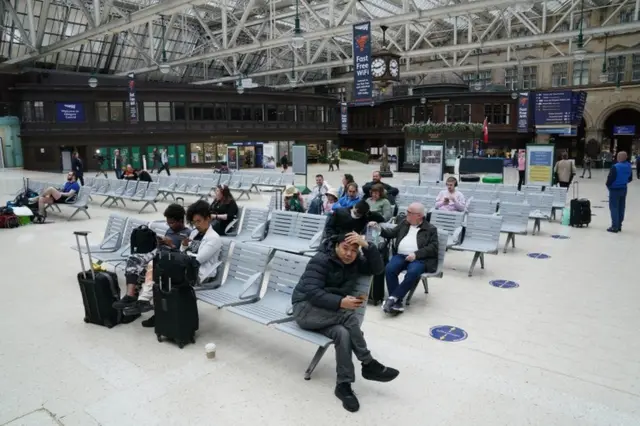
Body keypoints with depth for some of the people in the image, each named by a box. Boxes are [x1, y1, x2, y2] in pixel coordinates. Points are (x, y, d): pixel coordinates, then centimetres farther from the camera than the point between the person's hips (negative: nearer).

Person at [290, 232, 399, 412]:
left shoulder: (355, 263, 7)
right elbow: (312, 293, -23)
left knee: (343, 333, -29)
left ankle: (343, 385, -18)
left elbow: (377, 268, -4)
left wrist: (366, 245, -17)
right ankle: (369, 365, -18)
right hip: (306, 309, -6)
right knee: (348, 315, -30)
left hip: (331, 315, 6)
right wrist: (341, 302, -36)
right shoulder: (320, 261, -14)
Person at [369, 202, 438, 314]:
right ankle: (397, 302, -25)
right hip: (401, 255, 4)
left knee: (412, 273, -36)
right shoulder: (404, 223, 21)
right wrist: (379, 228, 0)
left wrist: (416, 254, -15)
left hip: (419, 258, -3)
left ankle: (393, 298, -28)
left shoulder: (431, 229, 8)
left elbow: (433, 247, -2)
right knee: (389, 269, -27)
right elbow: (391, 233, 19)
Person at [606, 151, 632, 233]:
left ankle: (615, 227, 0)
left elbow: (610, 178, -19)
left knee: (614, 208, -1)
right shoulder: (629, 166, 3)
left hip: (615, 189, -7)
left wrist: (608, 185, -2)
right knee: (621, 208, 13)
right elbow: (630, 178, 12)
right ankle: (619, 226, 21)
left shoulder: (615, 167, -21)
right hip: (623, 189, 7)